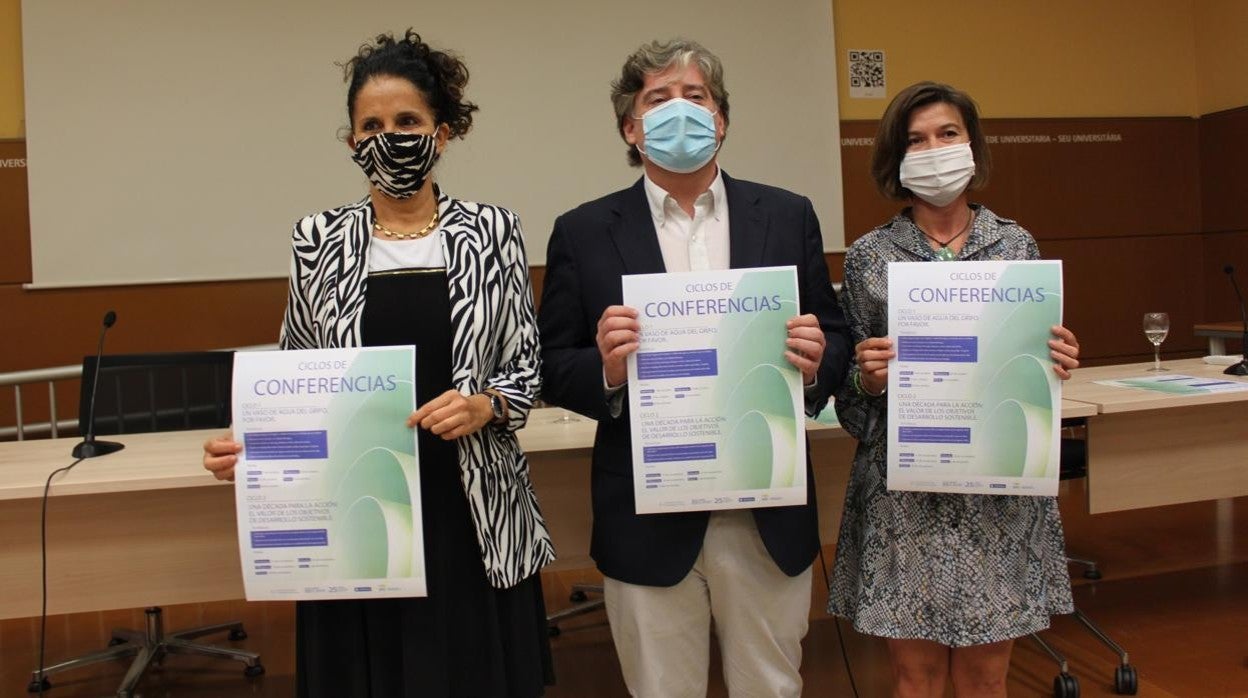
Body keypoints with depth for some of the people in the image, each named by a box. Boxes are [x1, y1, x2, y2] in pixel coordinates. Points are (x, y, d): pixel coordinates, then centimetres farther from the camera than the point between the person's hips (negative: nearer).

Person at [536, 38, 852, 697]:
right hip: (648, 523, -1)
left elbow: (835, 341, 7)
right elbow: (551, 371, 0)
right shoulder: (584, 232, -1)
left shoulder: (787, 217, 4)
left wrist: (814, 363, -15)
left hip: (769, 519, 2)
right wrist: (606, 369, -21)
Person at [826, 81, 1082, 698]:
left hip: (998, 491, 1)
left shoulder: (1017, 246, 5)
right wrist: (866, 377, -17)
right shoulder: (867, 257, 1)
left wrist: (1056, 365, -9)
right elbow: (850, 398, 4)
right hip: (904, 492, -1)